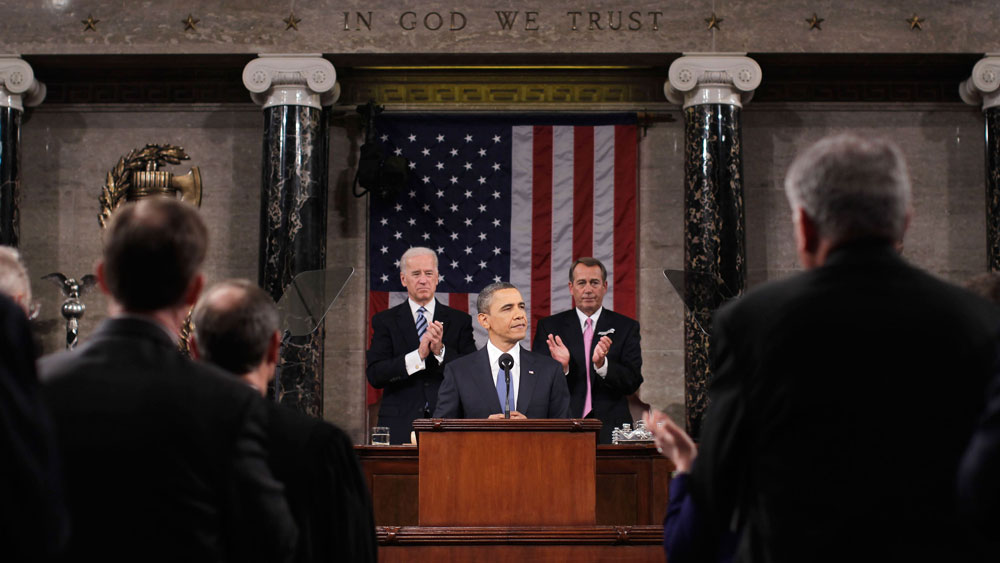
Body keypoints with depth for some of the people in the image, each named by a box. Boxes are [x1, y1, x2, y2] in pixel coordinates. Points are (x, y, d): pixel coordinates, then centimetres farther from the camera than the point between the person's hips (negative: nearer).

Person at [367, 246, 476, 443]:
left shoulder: (460, 321, 9)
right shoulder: (385, 321, 7)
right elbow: (375, 376, -4)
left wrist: (441, 351, -14)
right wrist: (418, 355, -15)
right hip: (400, 425, 0)